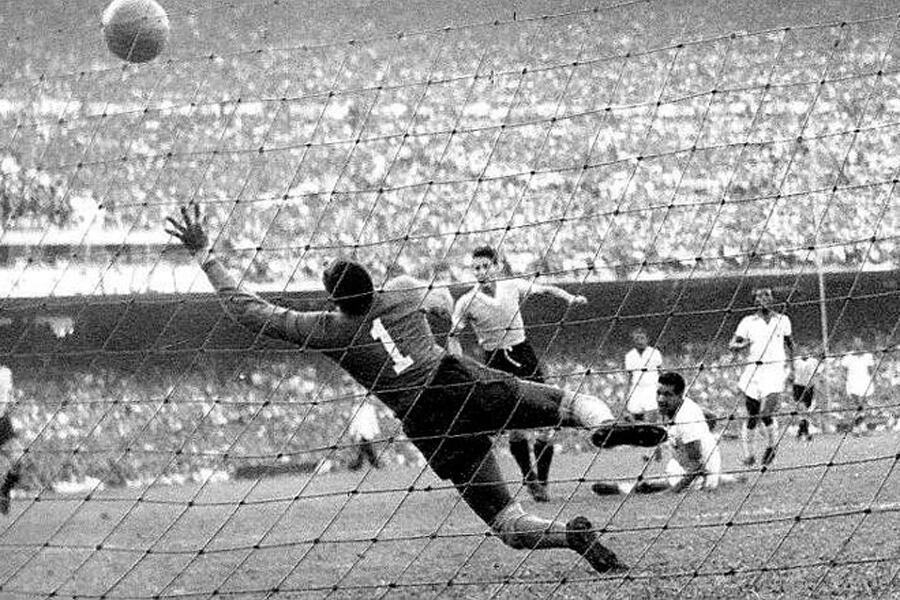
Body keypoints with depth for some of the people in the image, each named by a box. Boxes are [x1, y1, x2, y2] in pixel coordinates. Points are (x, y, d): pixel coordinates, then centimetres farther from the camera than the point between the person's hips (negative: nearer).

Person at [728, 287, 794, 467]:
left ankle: (771, 447, 11)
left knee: (766, 415, -15)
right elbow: (732, 345, 3)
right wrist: (743, 345, -18)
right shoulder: (748, 322, 4)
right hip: (753, 371, 1)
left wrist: (791, 368, 18)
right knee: (752, 417, 1)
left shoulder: (782, 320, 8)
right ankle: (748, 454, 16)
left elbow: (789, 344, 21)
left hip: (775, 371, -1)